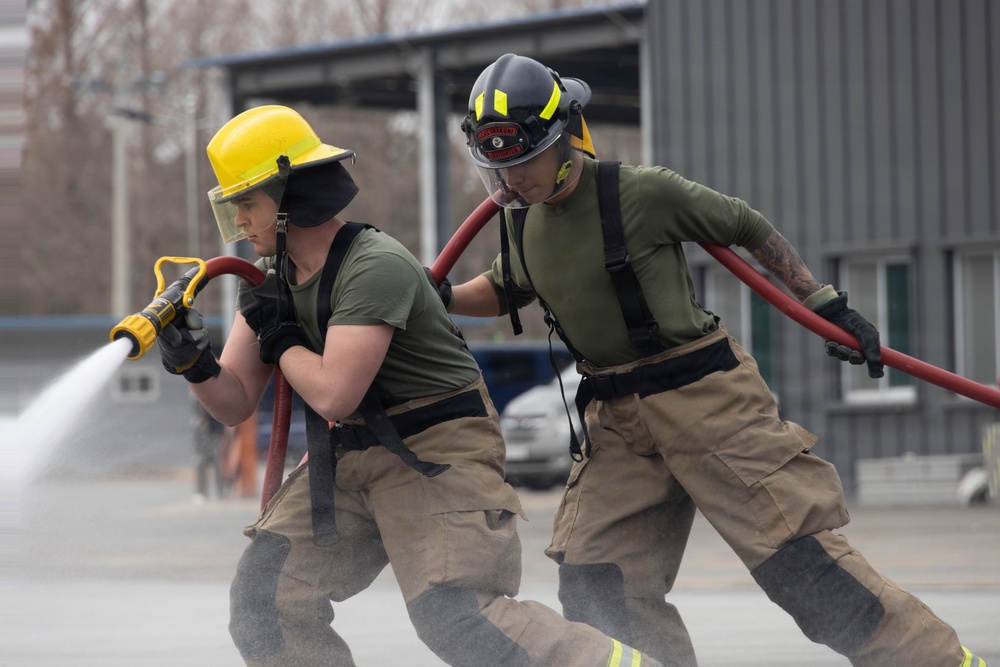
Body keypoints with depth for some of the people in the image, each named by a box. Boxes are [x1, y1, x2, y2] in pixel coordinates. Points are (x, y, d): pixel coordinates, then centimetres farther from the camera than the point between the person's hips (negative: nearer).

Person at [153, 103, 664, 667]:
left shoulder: (376, 267, -22)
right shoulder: (269, 279, 6)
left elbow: (333, 395, -28)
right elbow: (236, 404, 7)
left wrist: (280, 340, -12)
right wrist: (196, 364, -14)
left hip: (439, 453, -8)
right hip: (344, 462, 8)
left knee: (458, 618, -21)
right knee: (264, 597, -2)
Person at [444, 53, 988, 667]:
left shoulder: (642, 192, -15)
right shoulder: (523, 221, 5)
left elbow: (749, 230, -3)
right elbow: (504, 291, 25)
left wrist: (827, 304, 0)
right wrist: (441, 298, 6)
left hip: (706, 397, -7)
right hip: (619, 420, 7)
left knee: (796, 558, -11)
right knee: (595, 585, 0)